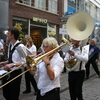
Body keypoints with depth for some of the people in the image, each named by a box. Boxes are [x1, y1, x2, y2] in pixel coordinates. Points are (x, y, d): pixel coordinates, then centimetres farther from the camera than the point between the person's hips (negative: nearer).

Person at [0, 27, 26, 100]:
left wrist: (13, 64, -30)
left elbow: (25, 62, -21)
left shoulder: (20, 46, -19)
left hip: (15, 73, -8)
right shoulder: (10, 45, 7)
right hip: (7, 72, 8)